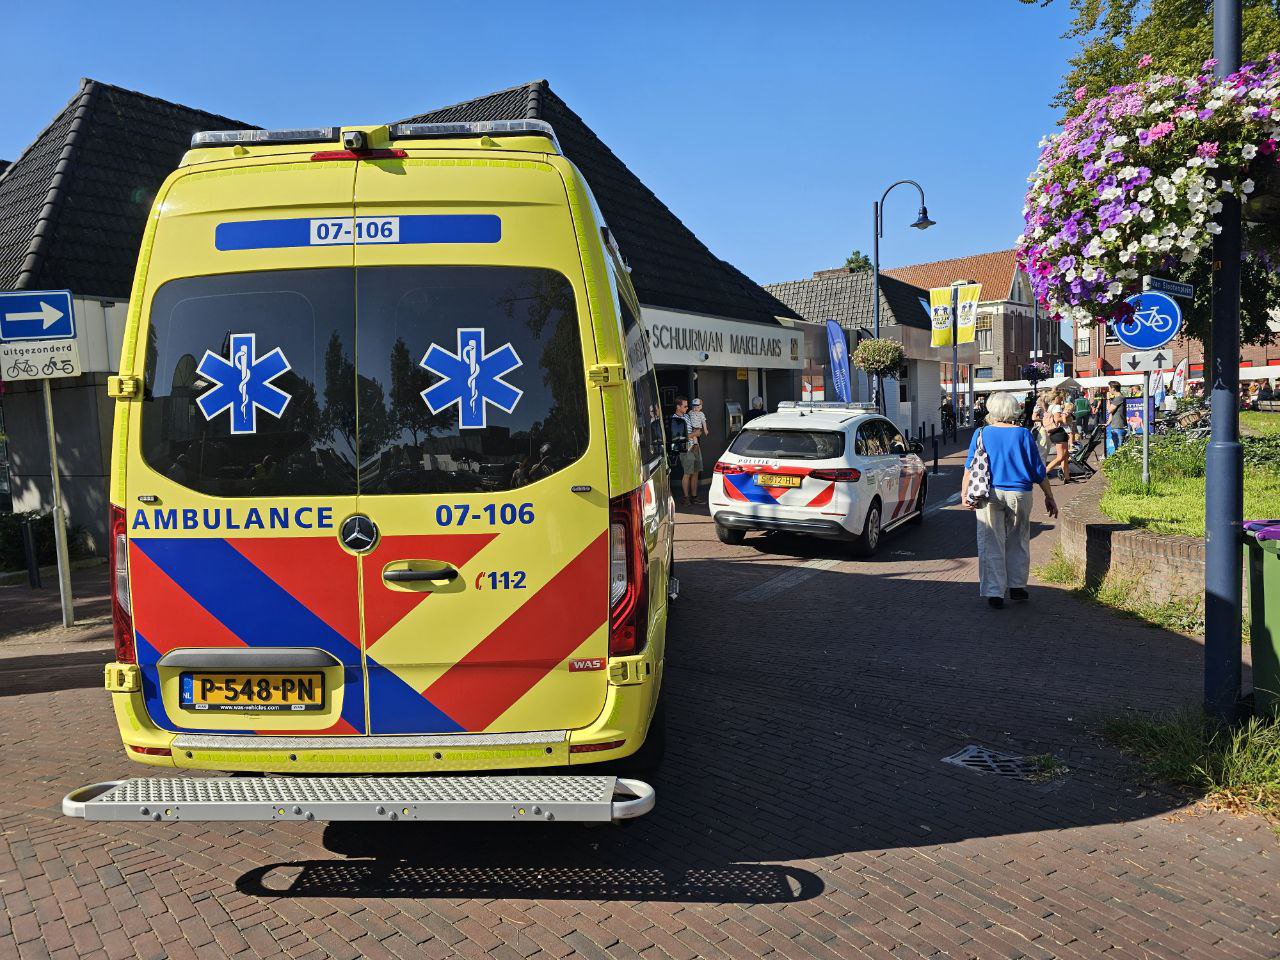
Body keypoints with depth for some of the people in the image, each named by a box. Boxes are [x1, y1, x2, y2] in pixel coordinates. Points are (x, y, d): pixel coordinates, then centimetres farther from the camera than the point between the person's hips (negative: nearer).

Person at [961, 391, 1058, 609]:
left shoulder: (981, 434, 1)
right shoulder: (1023, 434, 0)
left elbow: (970, 466, -5)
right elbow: (1038, 470, 3)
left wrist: (965, 493, -7)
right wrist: (1049, 497, 10)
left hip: (989, 495, 0)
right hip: (1019, 494, 1)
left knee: (991, 544, 5)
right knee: (1018, 542, 18)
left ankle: (994, 592, 4)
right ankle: (1017, 586, 24)